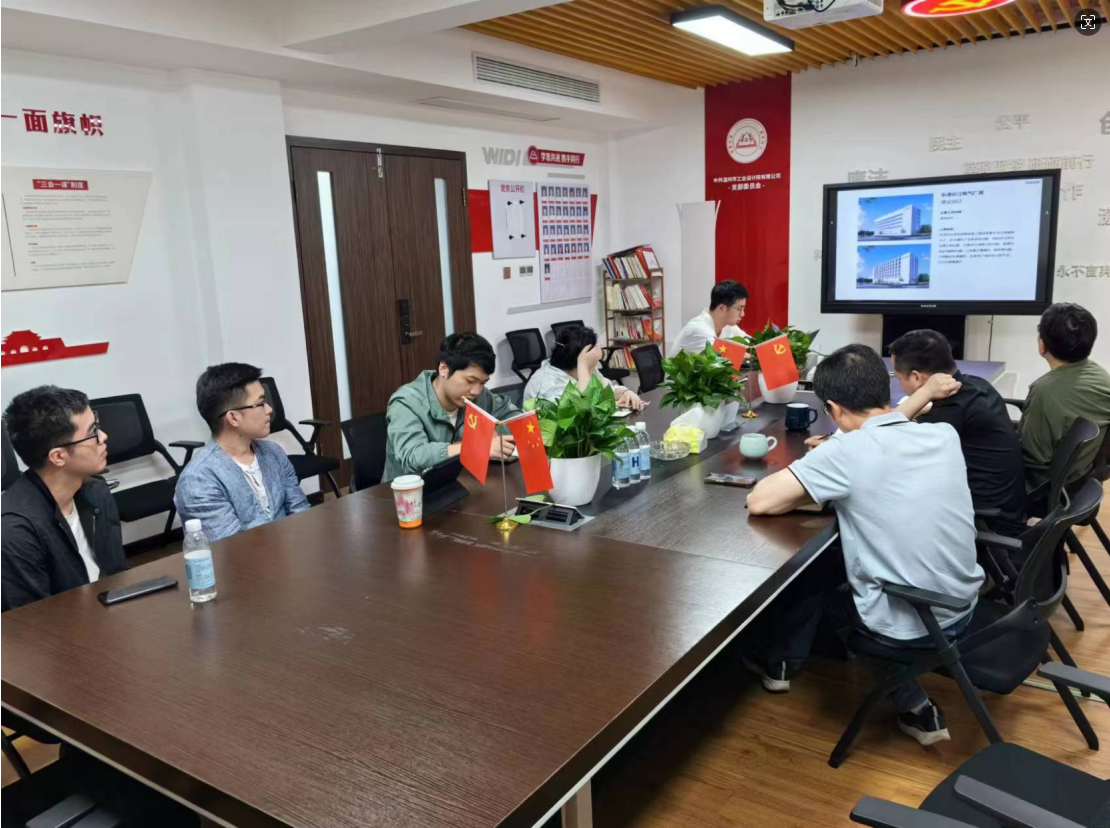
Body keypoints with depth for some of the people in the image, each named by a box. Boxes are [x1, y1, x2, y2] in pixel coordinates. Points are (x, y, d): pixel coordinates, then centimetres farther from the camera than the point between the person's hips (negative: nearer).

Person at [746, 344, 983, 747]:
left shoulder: (848, 451, -22)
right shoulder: (945, 435, -4)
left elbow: (759, 501, -20)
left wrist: (818, 488, -3)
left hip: (908, 624, -5)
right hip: (962, 608, 5)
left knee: (810, 568, 18)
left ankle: (780, 663, 41)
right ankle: (916, 707, 26)